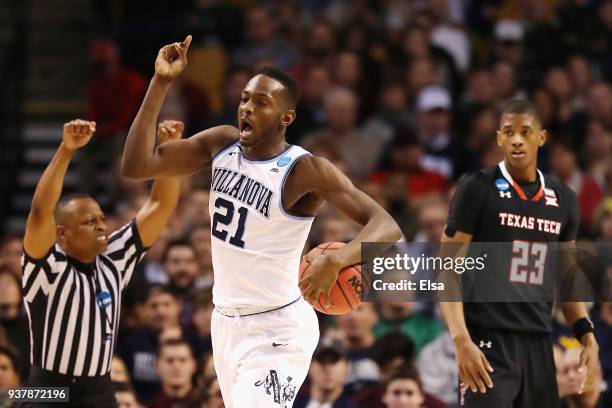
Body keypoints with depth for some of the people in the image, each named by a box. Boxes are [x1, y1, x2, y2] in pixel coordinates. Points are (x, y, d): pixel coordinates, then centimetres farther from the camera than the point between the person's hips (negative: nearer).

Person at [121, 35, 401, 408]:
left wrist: (335, 260, -45)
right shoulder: (222, 144, -1)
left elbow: (386, 226, -26)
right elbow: (136, 166, -5)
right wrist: (161, 84, -12)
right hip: (226, 321, 7)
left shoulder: (305, 171, -19)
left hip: (276, 331, -7)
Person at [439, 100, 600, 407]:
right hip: (489, 340, -6)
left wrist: (588, 338, 9)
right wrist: (461, 340, -18)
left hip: (539, 343, 6)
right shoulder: (478, 189, -5)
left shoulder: (563, 200, 12)